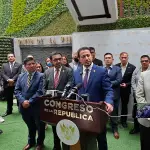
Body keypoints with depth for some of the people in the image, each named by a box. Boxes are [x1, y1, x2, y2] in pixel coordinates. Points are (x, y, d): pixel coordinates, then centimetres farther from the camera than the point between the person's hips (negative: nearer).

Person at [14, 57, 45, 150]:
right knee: (30, 126, 23)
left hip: (37, 106, -4)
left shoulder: (41, 76, -9)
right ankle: (31, 142, 45)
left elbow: (40, 92, -17)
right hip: (24, 106, 4)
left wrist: (30, 102, -18)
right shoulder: (21, 76, 7)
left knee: (40, 126, 14)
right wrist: (22, 101, -13)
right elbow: (17, 90, 2)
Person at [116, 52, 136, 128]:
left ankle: (123, 120, 30)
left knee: (124, 105, 13)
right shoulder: (116, 66, -3)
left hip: (125, 90, -1)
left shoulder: (132, 67, -7)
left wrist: (126, 84, -18)